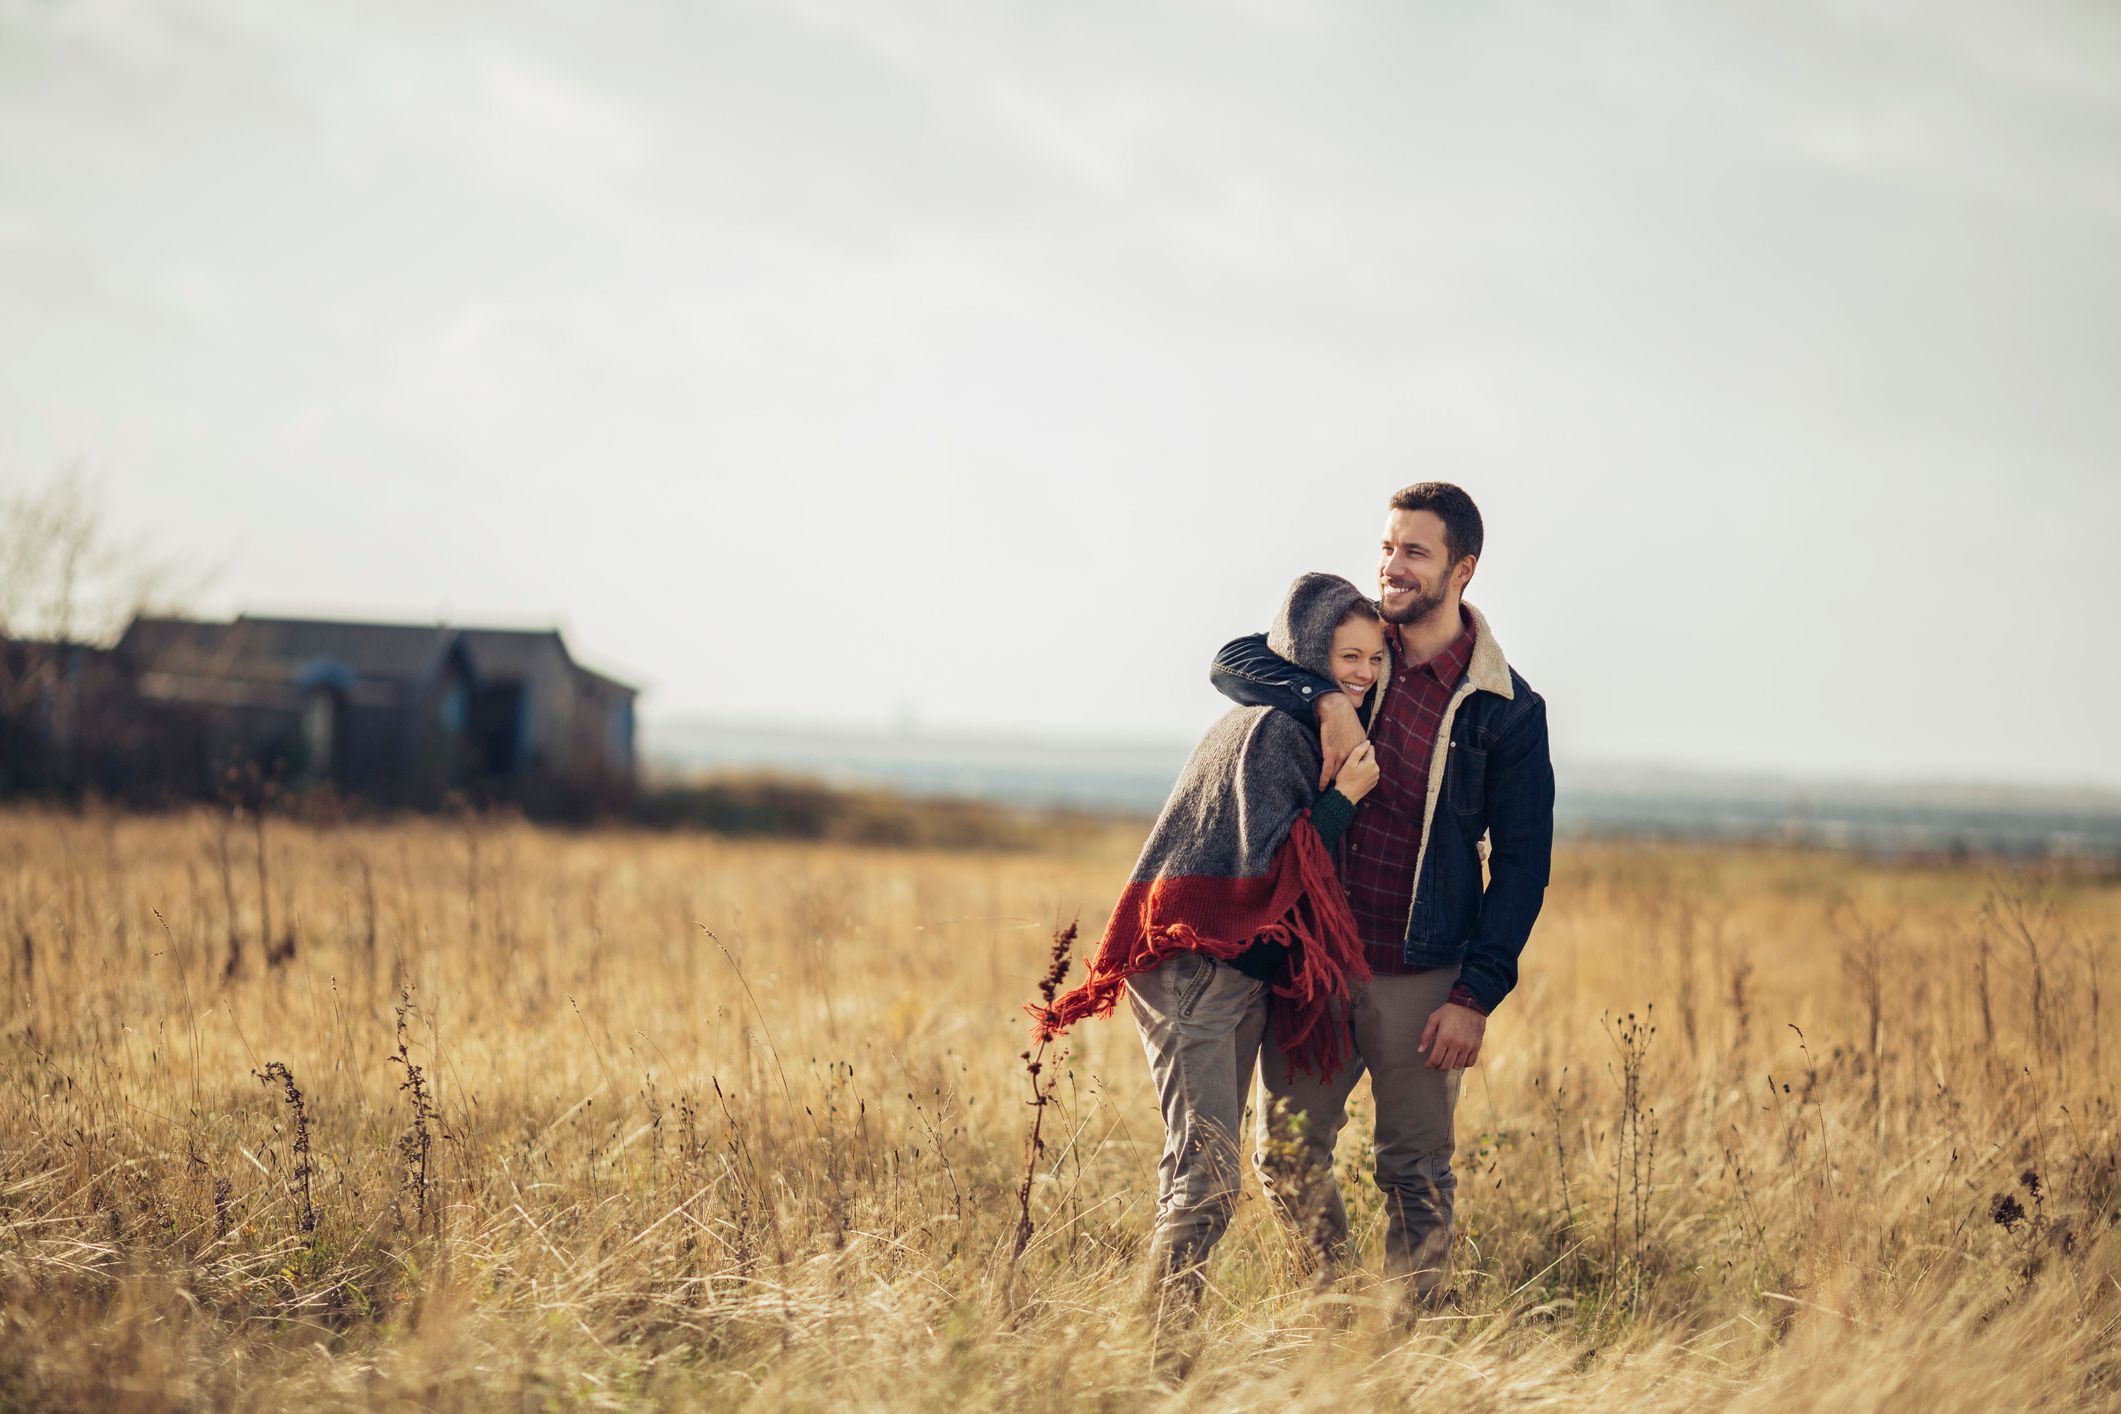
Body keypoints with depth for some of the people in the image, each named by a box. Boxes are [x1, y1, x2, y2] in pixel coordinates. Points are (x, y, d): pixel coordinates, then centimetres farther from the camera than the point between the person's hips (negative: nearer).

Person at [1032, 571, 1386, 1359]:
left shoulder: (1276, 722, 16)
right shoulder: (1278, 730, -13)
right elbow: (1272, 865, -20)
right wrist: (1345, 795, -15)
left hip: (1235, 971, 11)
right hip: (1198, 968, -11)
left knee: (1204, 1173, 11)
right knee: (1206, 1175, -16)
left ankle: (1170, 1345, 15)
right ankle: (1164, 1351, -17)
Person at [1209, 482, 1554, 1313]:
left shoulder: (1507, 710, -5)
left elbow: (1521, 863, -3)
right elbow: (1233, 662, 0)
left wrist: (1477, 996, -10)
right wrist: (1324, 702, -18)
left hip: (1421, 977, -3)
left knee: (1416, 1177, 2)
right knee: (1286, 1157, 7)